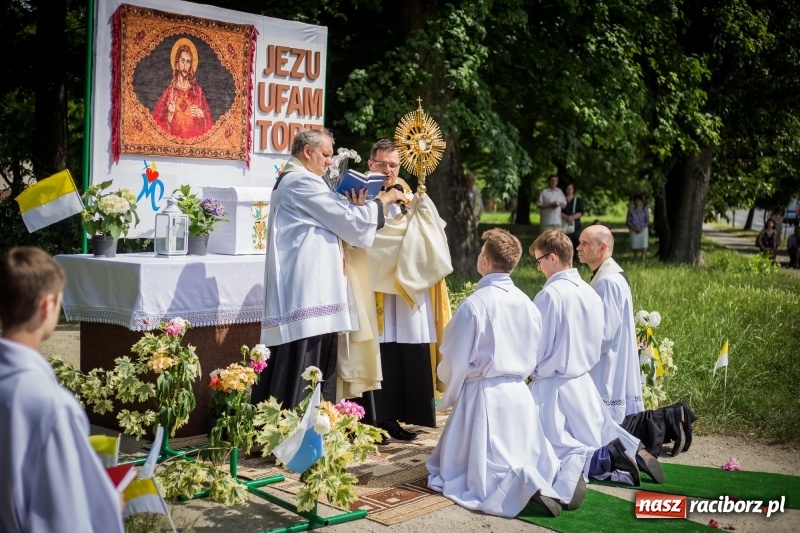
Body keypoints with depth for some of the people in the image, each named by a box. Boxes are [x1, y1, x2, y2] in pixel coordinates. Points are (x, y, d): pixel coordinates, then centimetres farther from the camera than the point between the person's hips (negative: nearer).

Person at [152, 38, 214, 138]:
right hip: (173, 135, -1)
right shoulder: (169, 91, 5)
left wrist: (201, 114, -5)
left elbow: (208, 119, 12)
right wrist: (169, 114, -10)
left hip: (195, 135, 1)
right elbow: (158, 119, 6)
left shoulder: (197, 90, 8)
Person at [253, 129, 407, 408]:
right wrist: (383, 200, 4)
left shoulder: (289, 181, 22)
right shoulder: (303, 182, -10)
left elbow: (330, 223, 19)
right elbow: (350, 222, -9)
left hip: (295, 294, 10)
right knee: (304, 372, -7)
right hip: (308, 294, -10)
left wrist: (354, 207, 4)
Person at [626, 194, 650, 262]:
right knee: (634, 246, -2)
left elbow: (647, 221, 3)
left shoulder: (644, 210, 5)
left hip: (643, 230, 0)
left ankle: (643, 260, -7)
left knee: (644, 245, -8)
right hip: (634, 231, 0)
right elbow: (627, 222, 2)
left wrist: (642, 228, -12)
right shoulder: (631, 210, 4)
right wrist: (634, 229, -11)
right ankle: (634, 261, 8)